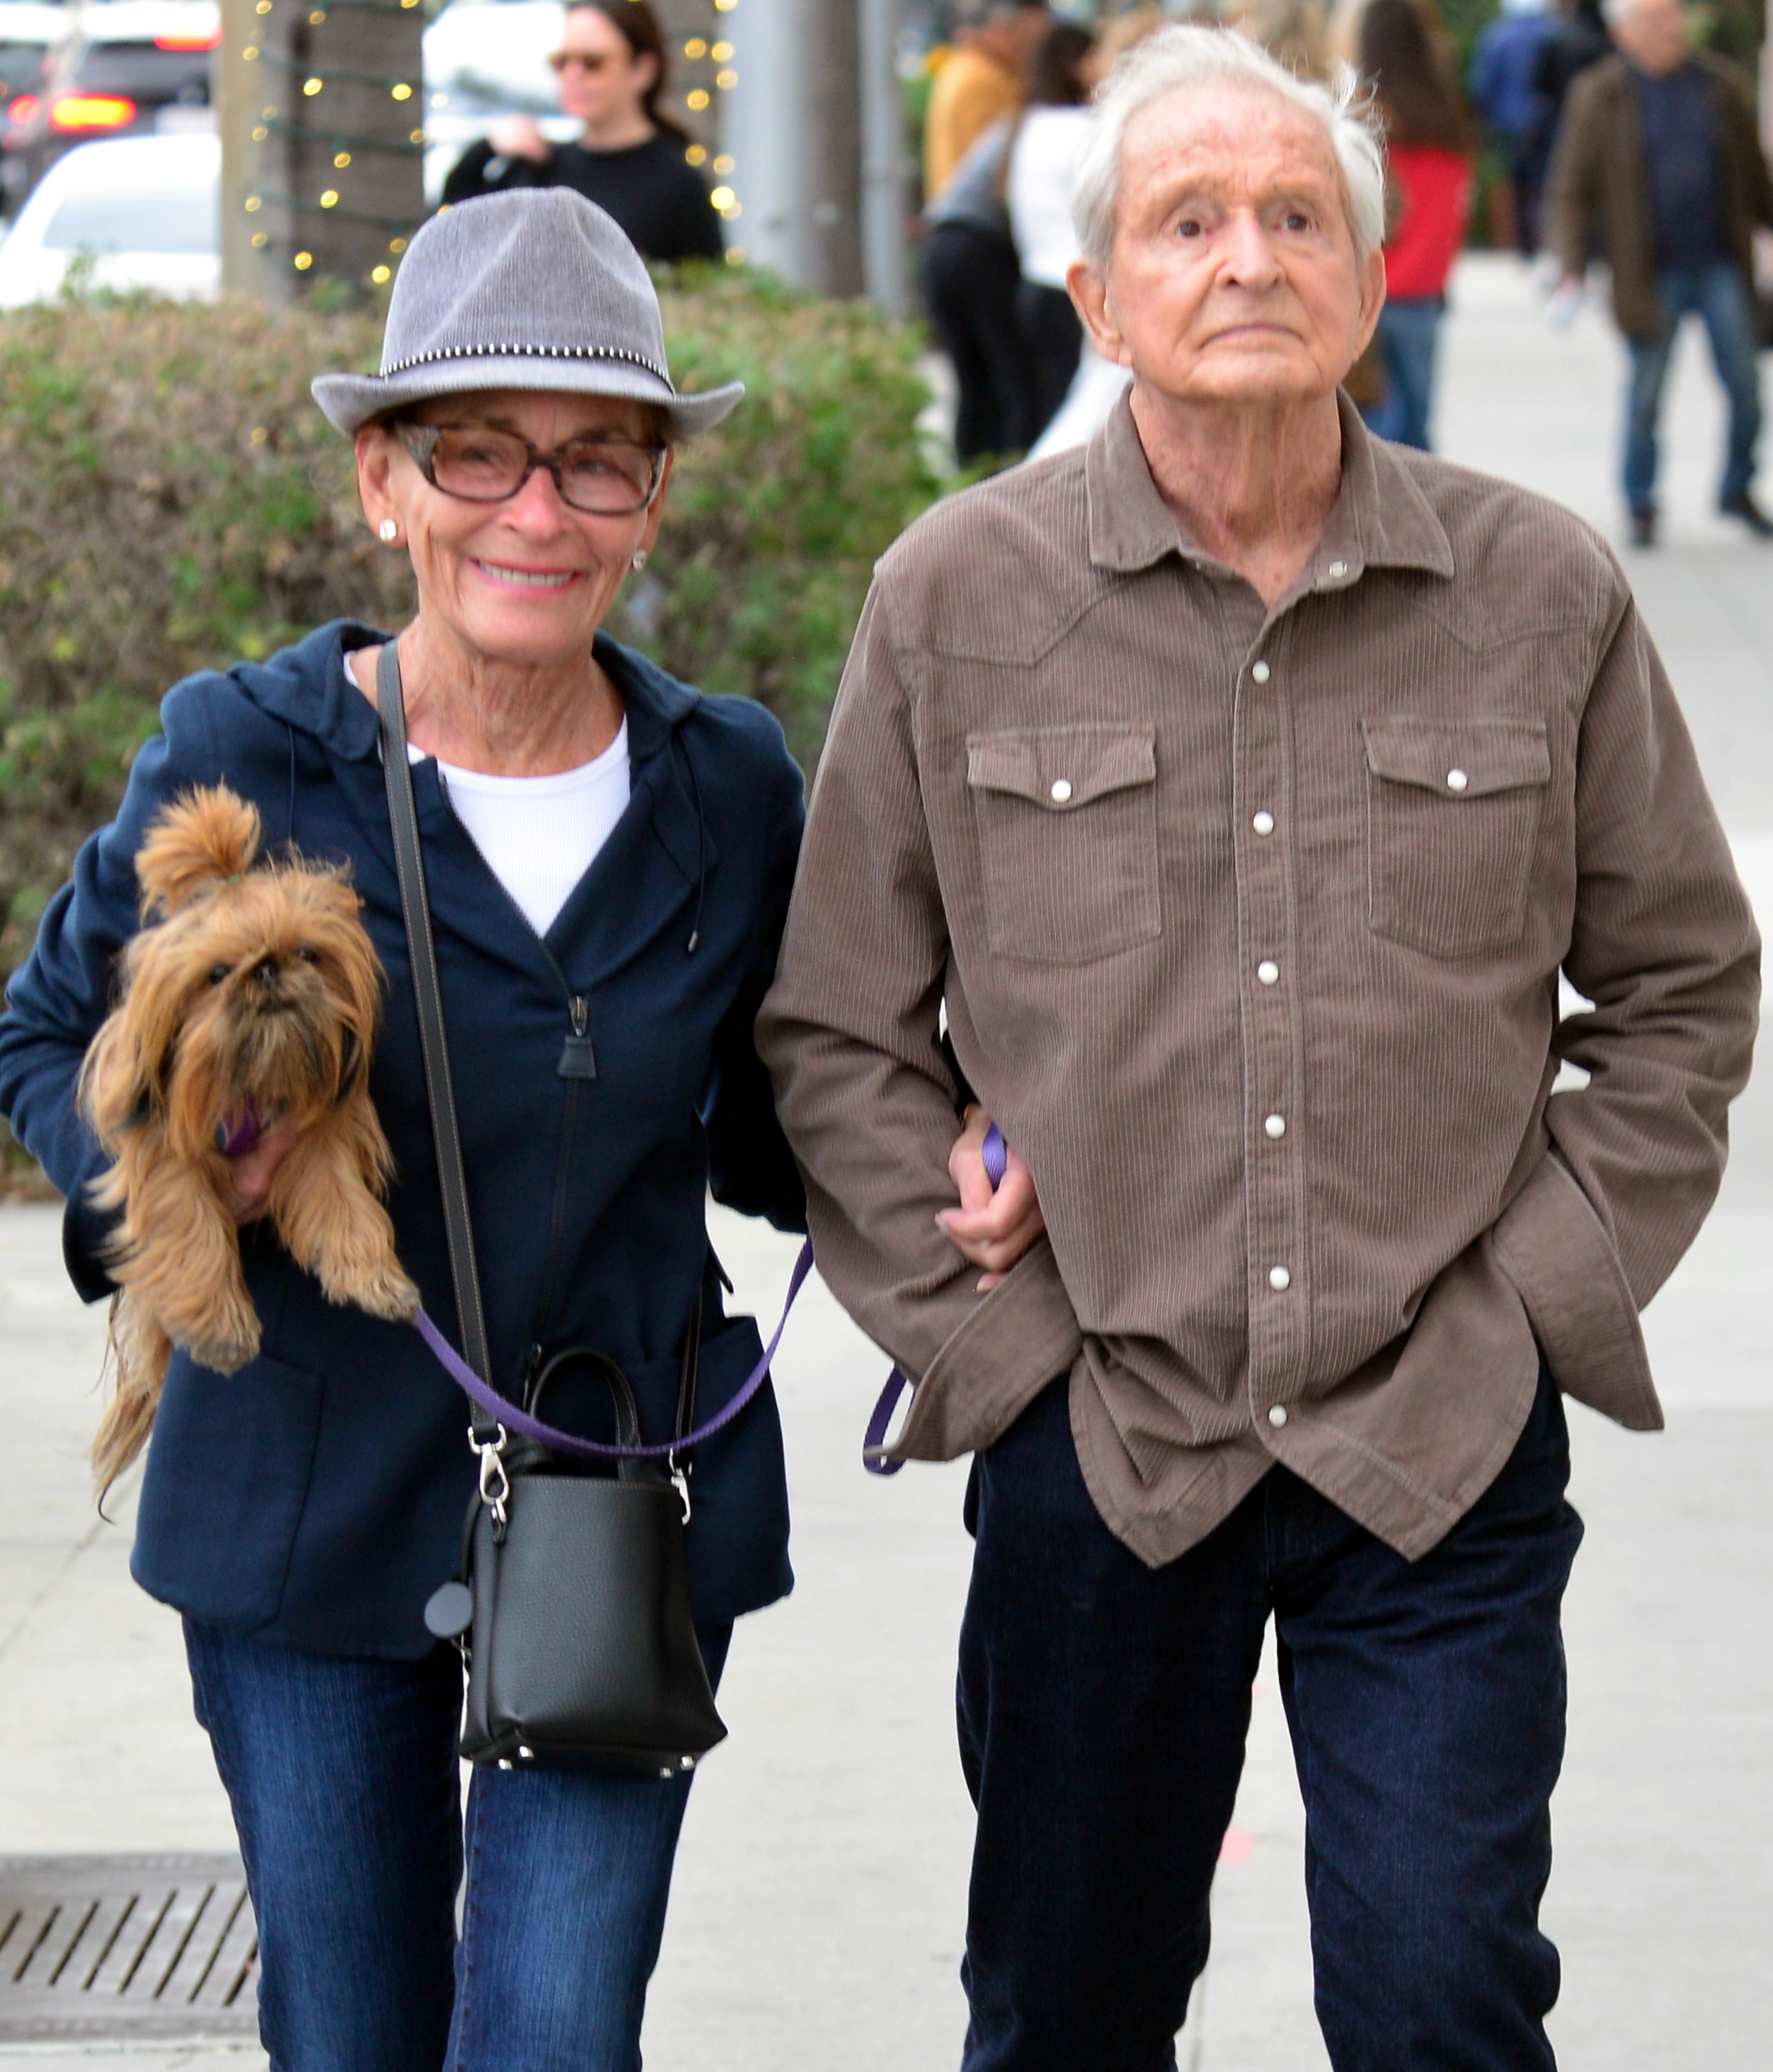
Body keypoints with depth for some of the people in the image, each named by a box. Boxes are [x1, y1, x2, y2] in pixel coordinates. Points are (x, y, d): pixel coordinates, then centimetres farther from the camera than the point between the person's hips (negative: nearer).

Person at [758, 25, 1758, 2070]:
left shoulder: (1542, 592, 0)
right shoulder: (957, 599, -1)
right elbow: (831, 1035, 5)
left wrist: (1536, 1293, 1)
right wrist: (991, 1331, -2)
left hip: (1444, 1450, 0)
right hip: (1098, 1438, 1)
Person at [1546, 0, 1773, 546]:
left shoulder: (1717, 85, 6)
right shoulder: (1597, 97, -3)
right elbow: (1571, 190, -3)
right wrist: (1573, 269, -11)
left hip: (1721, 267, 3)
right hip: (1652, 273, -3)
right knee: (1646, 394, 3)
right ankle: (1640, 507, 18)